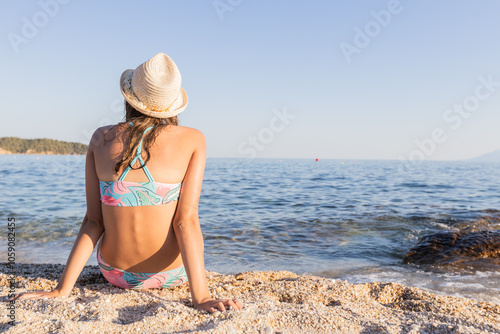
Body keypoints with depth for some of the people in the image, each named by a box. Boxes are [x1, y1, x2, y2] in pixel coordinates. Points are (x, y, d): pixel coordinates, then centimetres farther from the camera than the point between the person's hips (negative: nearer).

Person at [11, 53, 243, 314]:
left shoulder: (101, 139, -8)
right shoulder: (192, 140, -15)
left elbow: (93, 222, -11)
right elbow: (187, 221, -22)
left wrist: (61, 290, -5)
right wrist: (201, 297, -21)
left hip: (114, 272, 2)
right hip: (173, 274, -2)